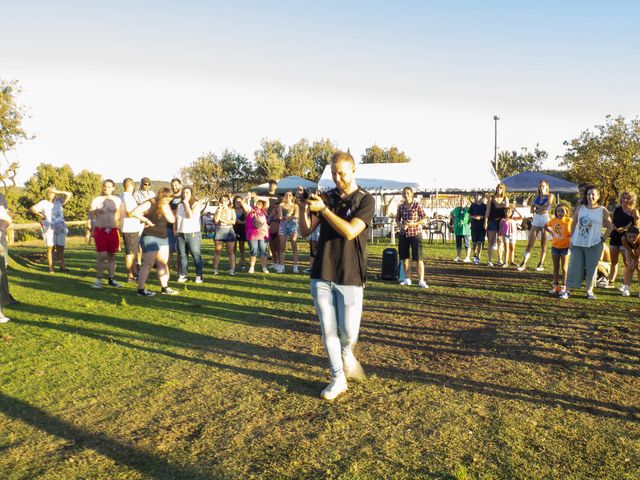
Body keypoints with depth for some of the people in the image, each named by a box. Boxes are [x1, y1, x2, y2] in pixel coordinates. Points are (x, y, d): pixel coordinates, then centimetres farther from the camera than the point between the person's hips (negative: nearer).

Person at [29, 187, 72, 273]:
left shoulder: (58, 201, 11)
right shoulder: (43, 203, 6)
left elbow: (69, 194, 5)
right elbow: (31, 209, 3)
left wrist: (57, 192, -1)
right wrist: (38, 214, -11)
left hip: (60, 229, 2)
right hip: (49, 229, -2)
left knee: (60, 248, 2)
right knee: (50, 248, -4)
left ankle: (62, 267, 5)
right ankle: (51, 268, -2)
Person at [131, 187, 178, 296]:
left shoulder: (165, 206, 11)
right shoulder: (149, 204, -10)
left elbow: (172, 220, 3)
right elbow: (135, 212, -23)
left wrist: (165, 208, -7)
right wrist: (147, 220, -18)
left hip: (163, 237, 8)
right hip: (150, 237, -8)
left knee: (163, 263, 12)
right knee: (148, 264, -7)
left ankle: (164, 287, 22)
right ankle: (141, 289, -2)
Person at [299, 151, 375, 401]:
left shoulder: (365, 200, -3)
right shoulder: (326, 197, 8)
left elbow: (350, 231, -18)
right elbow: (305, 231, 5)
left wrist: (323, 208, -21)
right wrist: (304, 207, -11)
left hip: (350, 277, -3)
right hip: (321, 276, 3)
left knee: (348, 332, -1)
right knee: (328, 331, 6)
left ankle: (346, 354, 34)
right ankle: (338, 379, 21)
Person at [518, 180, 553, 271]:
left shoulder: (550, 196, 0)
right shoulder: (537, 197, 13)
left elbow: (544, 208, -13)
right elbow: (532, 210, 7)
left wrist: (535, 206, -1)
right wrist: (540, 209, -9)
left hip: (545, 220, -3)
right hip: (536, 220, 4)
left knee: (543, 244, 3)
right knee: (530, 243, -2)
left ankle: (541, 264, 11)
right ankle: (524, 263, -3)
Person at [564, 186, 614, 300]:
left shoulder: (603, 211, -2)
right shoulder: (580, 208, 4)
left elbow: (610, 227, 4)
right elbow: (574, 223, 12)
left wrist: (602, 239, -5)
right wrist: (572, 237, 4)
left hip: (594, 245, -2)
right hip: (577, 244, 2)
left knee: (591, 268, 4)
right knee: (574, 267, 4)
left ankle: (589, 291, 15)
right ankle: (567, 289, 8)